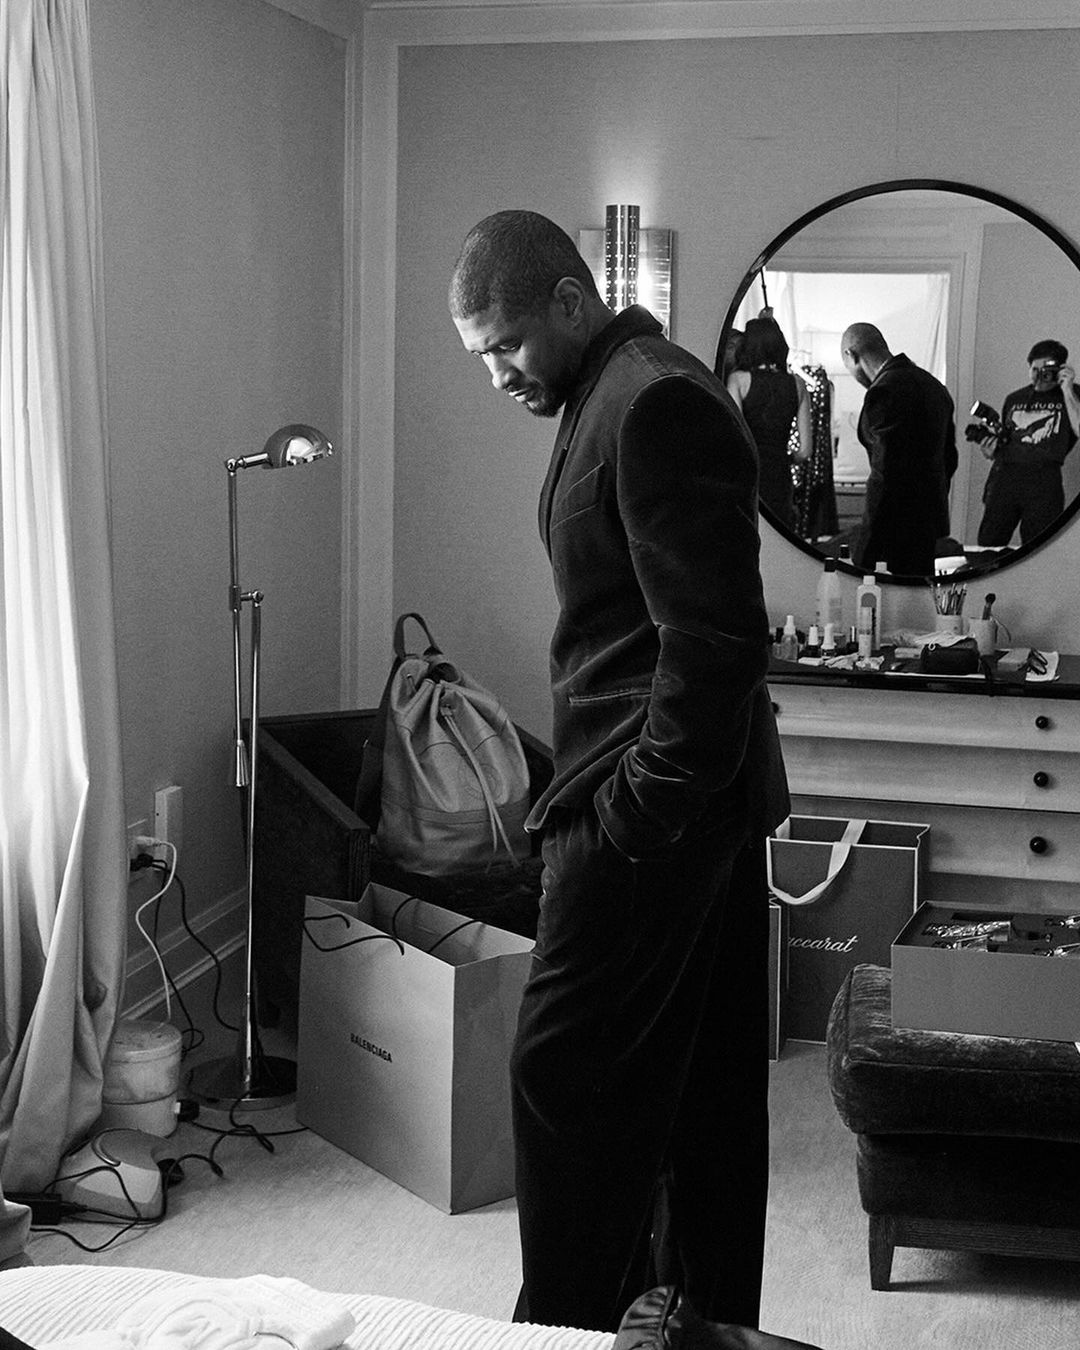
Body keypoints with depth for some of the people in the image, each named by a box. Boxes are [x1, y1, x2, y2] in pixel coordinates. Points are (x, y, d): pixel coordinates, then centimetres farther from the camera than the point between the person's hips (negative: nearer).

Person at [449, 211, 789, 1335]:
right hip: (702, 793, 10)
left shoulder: (657, 404, -15)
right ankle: (707, 1318, 26)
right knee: (703, 1082, 15)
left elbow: (716, 635, -21)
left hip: (649, 800, -10)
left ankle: (570, 1326, 5)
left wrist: (637, 806, -18)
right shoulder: (619, 395, 16)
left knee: (565, 1072, -5)